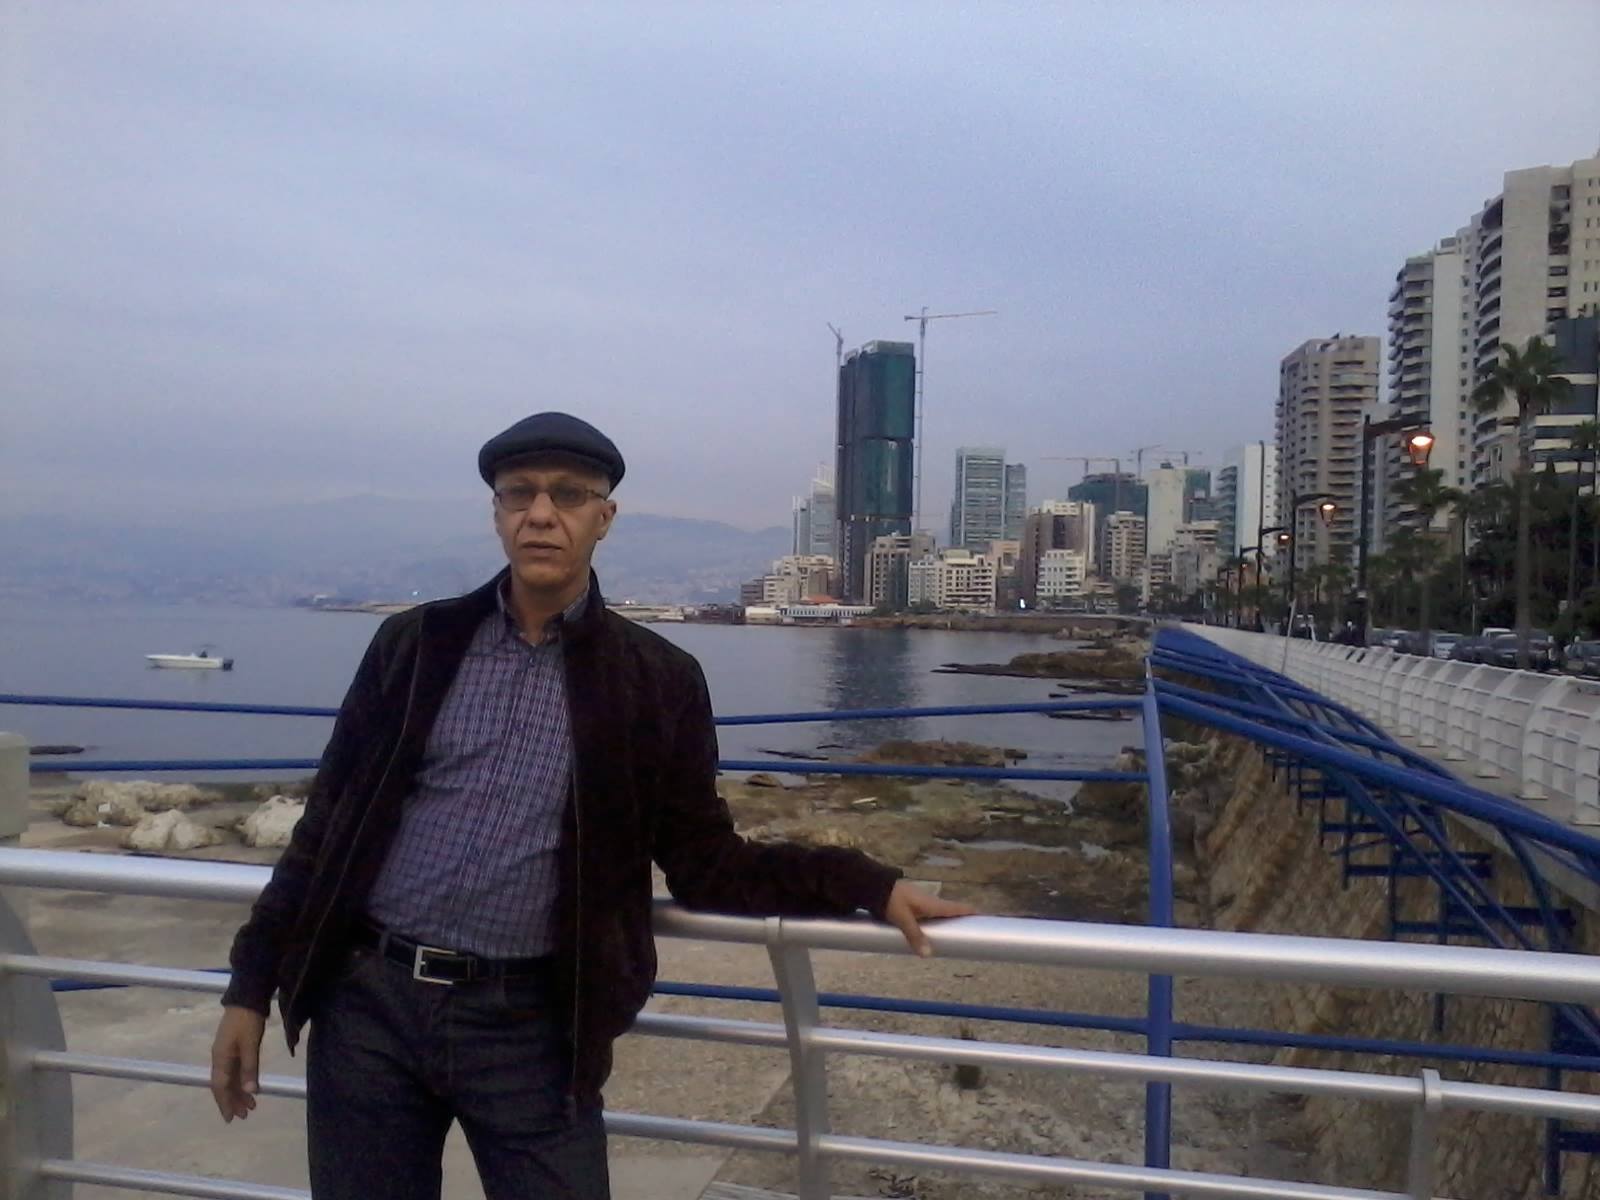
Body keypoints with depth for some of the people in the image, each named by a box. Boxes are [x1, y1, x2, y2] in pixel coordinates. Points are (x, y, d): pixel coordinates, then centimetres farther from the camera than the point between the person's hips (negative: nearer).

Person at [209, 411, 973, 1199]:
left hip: (528, 1024, -1)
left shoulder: (656, 681, -1)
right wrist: (252, 984, 3)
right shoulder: (415, 645, 3)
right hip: (368, 1000, 2)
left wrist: (869, 886, -8)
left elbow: (704, 864, 1)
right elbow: (330, 821, 6)